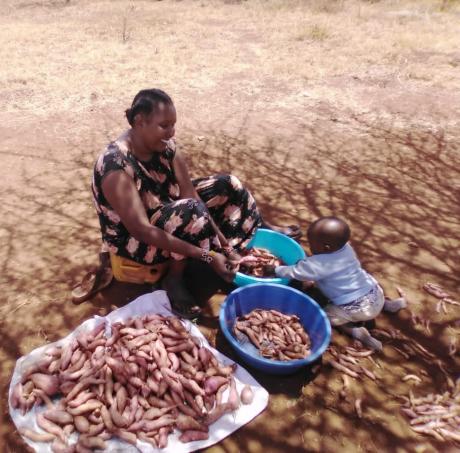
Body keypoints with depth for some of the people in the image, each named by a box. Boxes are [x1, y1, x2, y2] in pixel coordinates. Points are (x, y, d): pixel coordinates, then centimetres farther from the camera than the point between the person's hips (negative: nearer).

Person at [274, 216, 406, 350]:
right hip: (375, 293, 8)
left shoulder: (319, 264, -23)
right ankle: (386, 304, 20)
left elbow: (293, 272, -14)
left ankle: (354, 331, -8)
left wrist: (275, 269, 4)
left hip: (357, 309, -7)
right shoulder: (345, 247, -3)